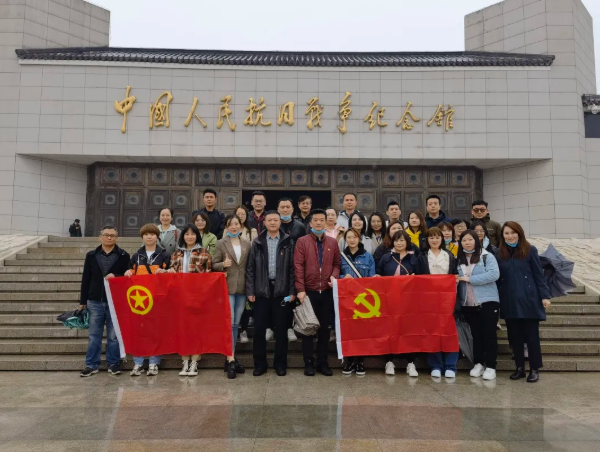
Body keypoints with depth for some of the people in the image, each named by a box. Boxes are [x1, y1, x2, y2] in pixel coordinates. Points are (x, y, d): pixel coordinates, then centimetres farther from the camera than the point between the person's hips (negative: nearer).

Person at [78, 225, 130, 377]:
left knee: (114, 335, 5)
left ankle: (113, 364, 16)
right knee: (94, 335, 9)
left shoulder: (123, 256, 1)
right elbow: (86, 279, 9)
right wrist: (82, 301, 7)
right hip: (95, 302, 2)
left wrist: (115, 276, -19)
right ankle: (92, 365, 18)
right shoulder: (91, 255, 8)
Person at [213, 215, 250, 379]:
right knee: (229, 322, -8)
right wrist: (223, 264, -20)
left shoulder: (247, 243, 7)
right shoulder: (221, 244, 0)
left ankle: (230, 359, 19)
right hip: (227, 287, -3)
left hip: (242, 288, 3)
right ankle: (230, 359, -5)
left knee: (236, 323, 9)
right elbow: (214, 265, 1)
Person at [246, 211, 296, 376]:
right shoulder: (257, 243, 6)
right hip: (261, 291, 1)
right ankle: (260, 364, 18)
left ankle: (280, 364, 20)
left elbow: (293, 268, 1)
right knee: (259, 329, 5)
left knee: (281, 329, 7)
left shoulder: (288, 242, 3)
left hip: (282, 291, -1)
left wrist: (292, 291, -5)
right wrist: (250, 291, -2)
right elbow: (250, 269, 4)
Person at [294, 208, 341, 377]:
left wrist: (334, 276, -9)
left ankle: (323, 363, 20)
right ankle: (309, 363, 15)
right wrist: (300, 289, -16)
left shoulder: (333, 242, 7)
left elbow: (337, 263, 12)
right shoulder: (302, 241, -3)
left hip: (327, 291, 3)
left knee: (324, 327, 10)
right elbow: (298, 266, -9)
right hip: (308, 291, -3)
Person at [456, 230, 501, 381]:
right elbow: (458, 279, 12)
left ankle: (490, 366, 8)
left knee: (489, 334, 1)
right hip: (468, 304, 4)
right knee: (476, 334, 12)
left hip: (487, 301, -4)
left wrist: (469, 279, -18)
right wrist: (457, 281, -12)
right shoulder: (459, 260, 9)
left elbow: (494, 274, -18)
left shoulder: (487, 256, -5)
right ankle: (478, 363, 21)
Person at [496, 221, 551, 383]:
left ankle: (534, 369, 16)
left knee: (531, 335, 5)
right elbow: (497, 277, 8)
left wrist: (545, 295, -7)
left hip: (528, 300, -3)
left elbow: (539, 274, -3)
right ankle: (520, 368, 20)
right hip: (509, 301, 3)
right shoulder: (500, 253, 5)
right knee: (514, 336, 9)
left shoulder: (530, 250, -3)